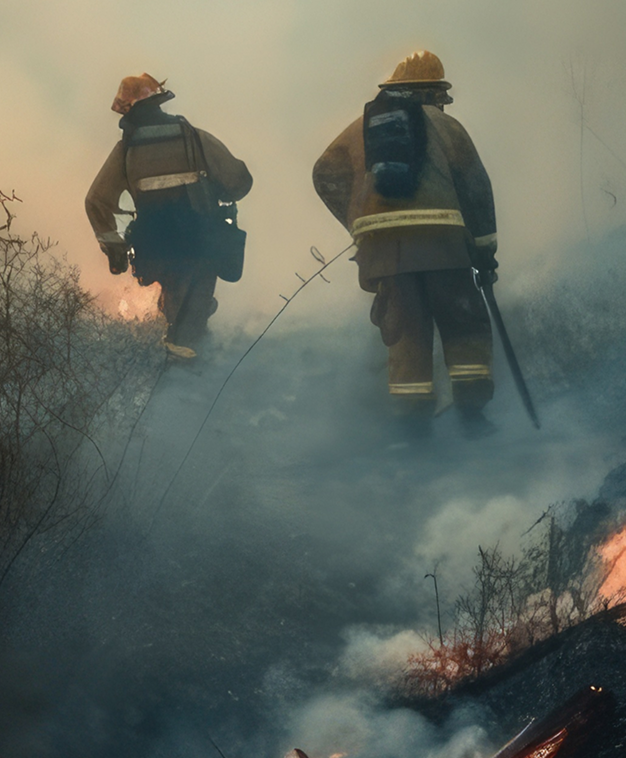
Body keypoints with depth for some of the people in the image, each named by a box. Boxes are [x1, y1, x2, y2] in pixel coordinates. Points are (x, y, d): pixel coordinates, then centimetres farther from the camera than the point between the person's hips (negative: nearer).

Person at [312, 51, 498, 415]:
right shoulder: (444, 124, 17)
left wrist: (356, 222, 19)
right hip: (440, 237, -2)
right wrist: (484, 247, 15)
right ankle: (472, 398, -6)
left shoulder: (363, 125, 23)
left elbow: (326, 174, 16)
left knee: (405, 328, 8)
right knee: (464, 322, 7)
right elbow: (475, 184, 12)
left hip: (380, 242, 2)